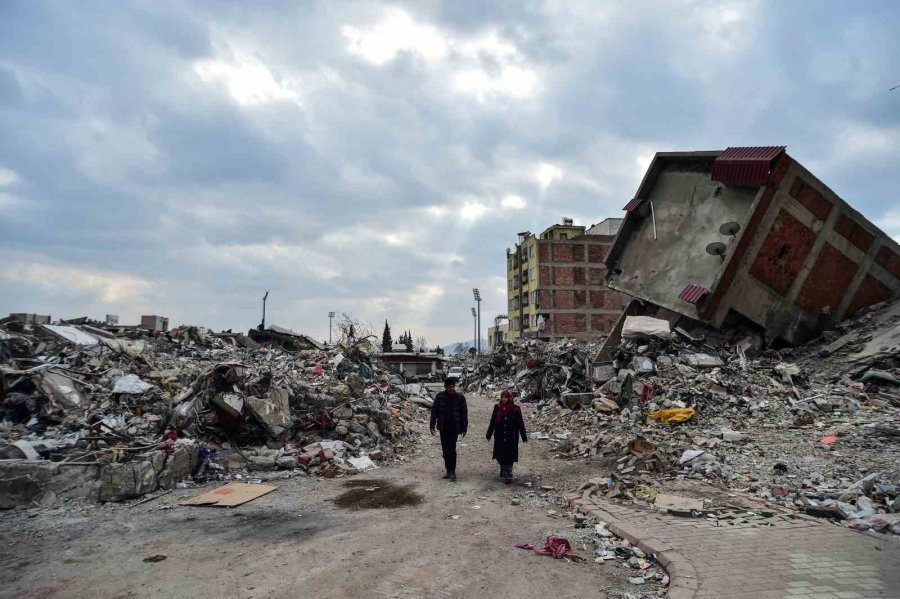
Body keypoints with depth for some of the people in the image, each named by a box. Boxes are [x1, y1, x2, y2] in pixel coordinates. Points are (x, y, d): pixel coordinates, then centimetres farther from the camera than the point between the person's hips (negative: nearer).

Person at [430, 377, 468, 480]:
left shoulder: (460, 397, -5)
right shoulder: (439, 396, -2)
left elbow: (464, 413, -1)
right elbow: (434, 411, 3)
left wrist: (464, 428, -2)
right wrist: (432, 425, -1)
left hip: (454, 428, -3)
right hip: (443, 427, 3)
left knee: (451, 449, -7)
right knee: (445, 449, 9)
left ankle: (452, 471, 3)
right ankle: (448, 470, 21)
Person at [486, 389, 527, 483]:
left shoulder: (515, 409, -5)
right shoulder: (497, 408, 2)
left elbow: (520, 424, -2)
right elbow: (492, 422, 7)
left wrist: (524, 436, -2)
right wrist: (489, 434, 8)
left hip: (511, 438, -3)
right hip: (499, 437, 3)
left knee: (509, 456, -4)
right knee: (500, 455, 10)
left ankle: (508, 476, 1)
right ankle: (504, 472, 30)